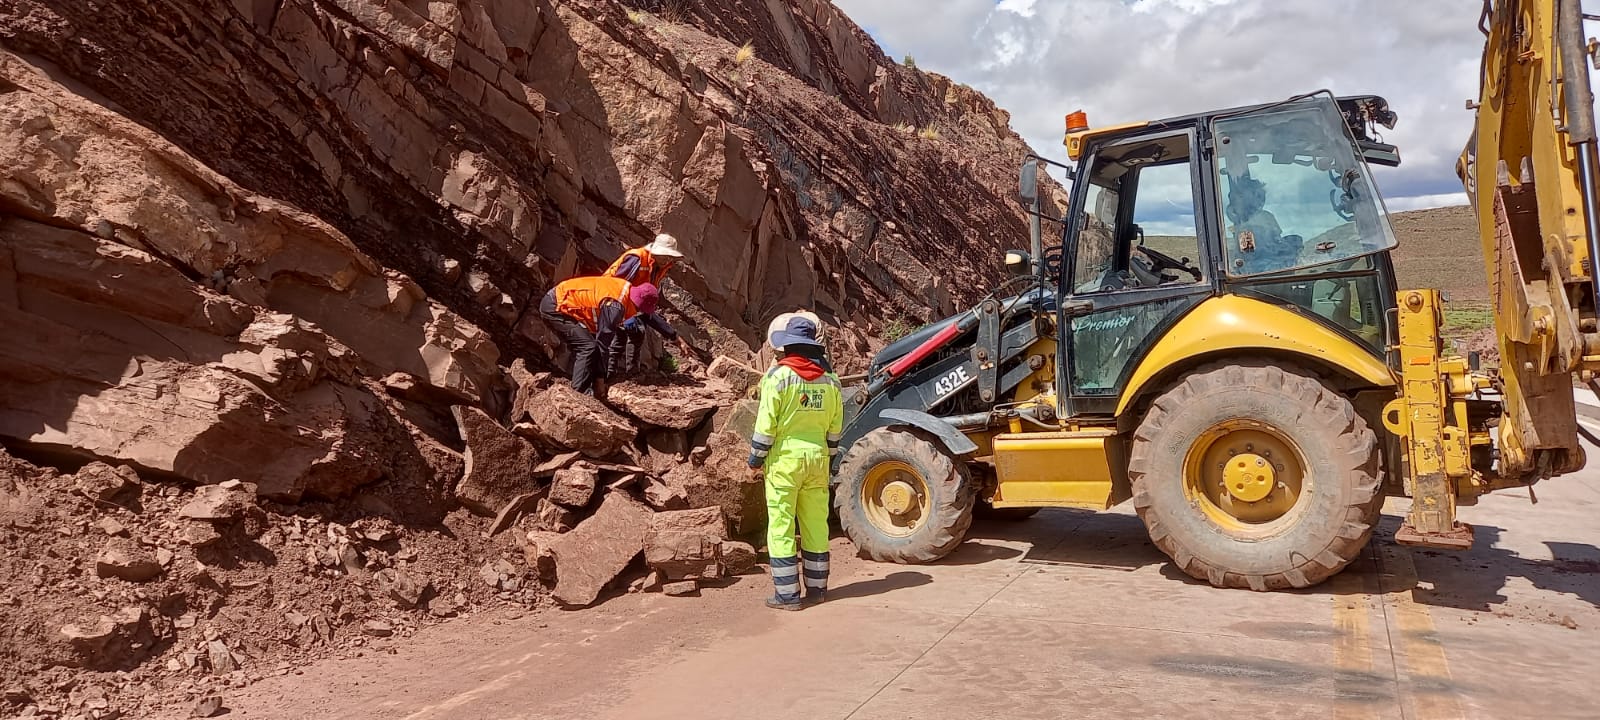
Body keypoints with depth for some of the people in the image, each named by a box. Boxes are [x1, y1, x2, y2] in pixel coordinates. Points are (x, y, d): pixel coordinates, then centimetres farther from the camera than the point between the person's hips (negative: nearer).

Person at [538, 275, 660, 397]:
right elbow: (603, 342, -22)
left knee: (581, 349, 14)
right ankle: (580, 393, -12)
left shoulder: (626, 288, 1)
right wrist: (600, 379, -14)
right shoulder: (615, 305, -27)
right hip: (555, 307, -10)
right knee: (588, 347, -15)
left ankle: (578, 390, 18)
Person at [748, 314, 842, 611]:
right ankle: (817, 587, 22)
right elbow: (835, 426, 10)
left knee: (781, 525, 2)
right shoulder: (829, 380, 4)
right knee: (816, 524, 13)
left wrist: (756, 458, -1)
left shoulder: (779, 376, -11)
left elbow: (766, 425, -12)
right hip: (817, 458, 5)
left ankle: (787, 594, 4)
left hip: (784, 459, -5)